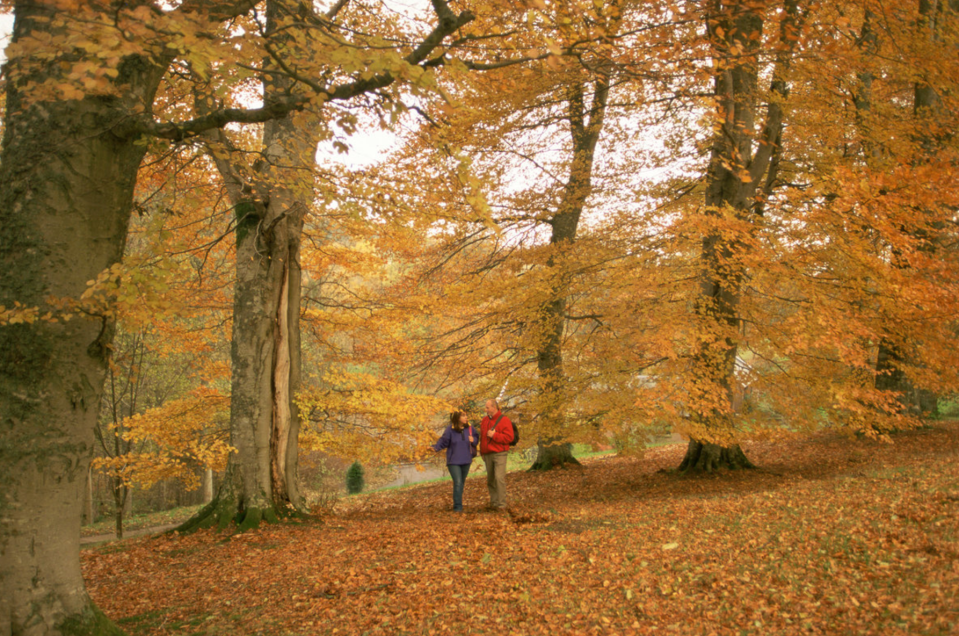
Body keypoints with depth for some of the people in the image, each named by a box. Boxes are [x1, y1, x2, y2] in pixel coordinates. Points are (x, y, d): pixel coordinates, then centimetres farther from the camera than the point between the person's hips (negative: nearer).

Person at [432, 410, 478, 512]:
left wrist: (473, 440, -11)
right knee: (457, 483, -13)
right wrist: (435, 447, -27)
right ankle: (457, 506, -8)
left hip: (466, 461, 4)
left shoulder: (469, 428, -1)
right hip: (453, 461, -4)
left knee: (462, 483, 14)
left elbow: (476, 438, 12)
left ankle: (458, 505, 28)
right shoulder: (450, 429, -12)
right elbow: (443, 441, -11)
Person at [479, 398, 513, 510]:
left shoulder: (504, 420, -7)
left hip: (499, 454, -7)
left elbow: (509, 437, -15)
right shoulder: (485, 420, 13)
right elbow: (482, 437, 22)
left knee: (499, 478, -13)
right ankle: (493, 503, 16)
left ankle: (501, 504, -9)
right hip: (487, 455, 7)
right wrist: (482, 452, 18)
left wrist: (494, 435, -19)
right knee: (490, 479, 8)